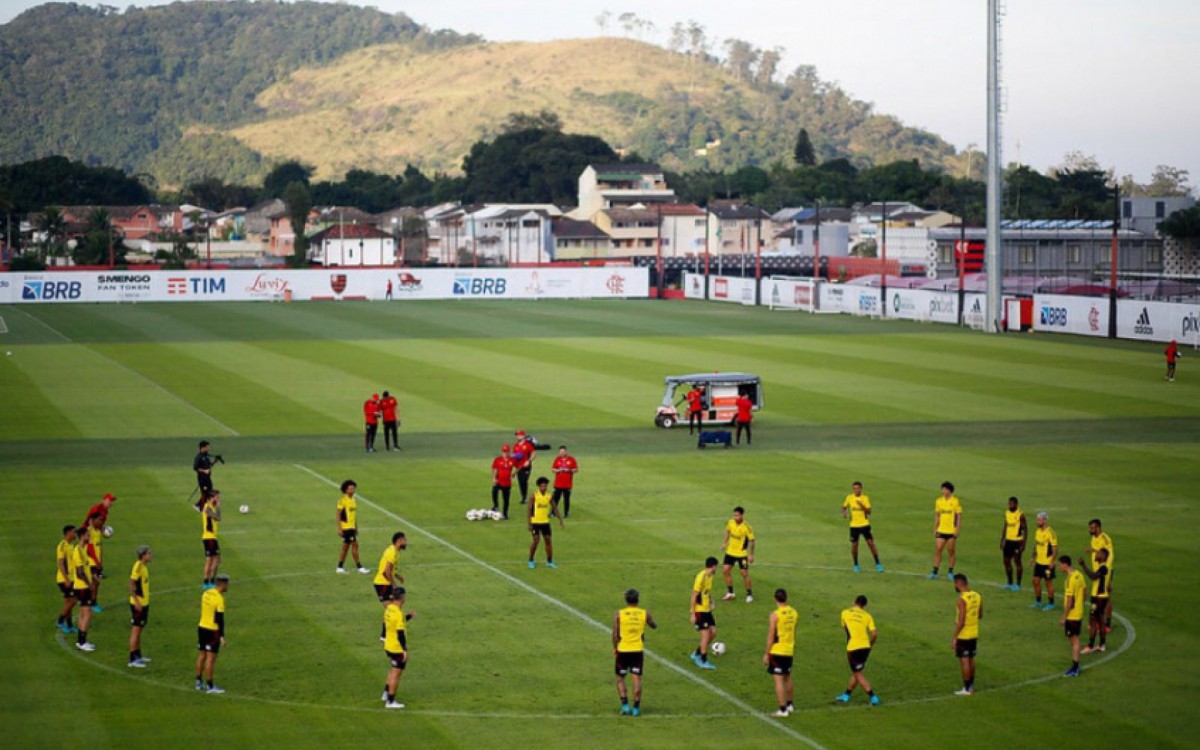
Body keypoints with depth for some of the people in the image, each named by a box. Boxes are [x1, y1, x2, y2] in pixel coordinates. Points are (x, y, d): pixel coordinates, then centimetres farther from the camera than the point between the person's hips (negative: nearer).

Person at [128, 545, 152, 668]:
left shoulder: (143, 566, 10)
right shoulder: (138, 567, -18)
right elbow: (132, 585, -22)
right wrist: (136, 602, -24)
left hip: (144, 603, 9)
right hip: (138, 604, -9)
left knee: (139, 630, 17)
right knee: (136, 630, -5)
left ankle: (138, 656, 26)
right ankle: (133, 659, -1)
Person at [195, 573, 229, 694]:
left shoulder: (206, 593, 5)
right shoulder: (219, 598, -19)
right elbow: (220, 619, -19)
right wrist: (222, 636, -15)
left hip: (202, 628, 8)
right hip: (213, 630, -8)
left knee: (202, 655, 15)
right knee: (211, 658, -2)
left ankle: (199, 683, 22)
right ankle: (210, 687, 1)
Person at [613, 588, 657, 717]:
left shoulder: (619, 614, -8)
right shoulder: (644, 614, -2)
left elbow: (615, 634, -10)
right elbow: (654, 626, 16)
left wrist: (615, 648, 3)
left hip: (622, 650, -1)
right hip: (638, 651, 1)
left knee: (620, 678, 12)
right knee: (637, 678, 4)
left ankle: (625, 705, 1)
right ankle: (636, 708, 3)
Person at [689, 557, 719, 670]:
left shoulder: (710, 576, 7)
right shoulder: (701, 577, -20)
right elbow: (694, 596, -19)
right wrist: (692, 614, -19)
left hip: (707, 610, 9)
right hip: (699, 611, -9)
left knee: (713, 633, 10)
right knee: (706, 635, -7)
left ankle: (697, 654, 23)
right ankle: (703, 661, 4)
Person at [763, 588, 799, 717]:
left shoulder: (775, 615, -17)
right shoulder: (793, 613, 1)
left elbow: (771, 636, -14)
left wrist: (766, 654, -7)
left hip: (777, 652, -7)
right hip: (789, 651, 7)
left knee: (778, 680, -3)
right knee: (787, 677, 22)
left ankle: (783, 709, -4)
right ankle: (790, 704, 35)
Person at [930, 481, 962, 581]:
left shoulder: (956, 502, -6)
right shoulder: (938, 501, 6)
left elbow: (959, 516, -4)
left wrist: (957, 530, -10)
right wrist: (935, 529, 9)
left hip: (951, 531, -3)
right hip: (941, 531, 3)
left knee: (951, 551, 4)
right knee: (937, 550, -3)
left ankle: (950, 572, 16)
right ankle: (935, 572, 2)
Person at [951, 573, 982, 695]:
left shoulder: (962, 600, -22)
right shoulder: (977, 596, 2)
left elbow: (961, 622, -23)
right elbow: (980, 615, 12)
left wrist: (954, 638, -16)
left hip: (963, 635, -8)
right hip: (974, 634, 8)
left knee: (964, 661, 1)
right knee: (971, 660, 17)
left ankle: (967, 689, 6)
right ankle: (971, 686, 25)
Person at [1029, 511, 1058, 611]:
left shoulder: (1050, 532, -18)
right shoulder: (1037, 531, 6)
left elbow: (1055, 548, -17)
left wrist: (1052, 561, -20)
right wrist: (1033, 557, 12)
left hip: (1048, 563, -8)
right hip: (1039, 562, 8)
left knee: (1049, 582, 3)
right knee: (1036, 581, 10)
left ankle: (1051, 604, 15)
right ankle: (1038, 602, 24)